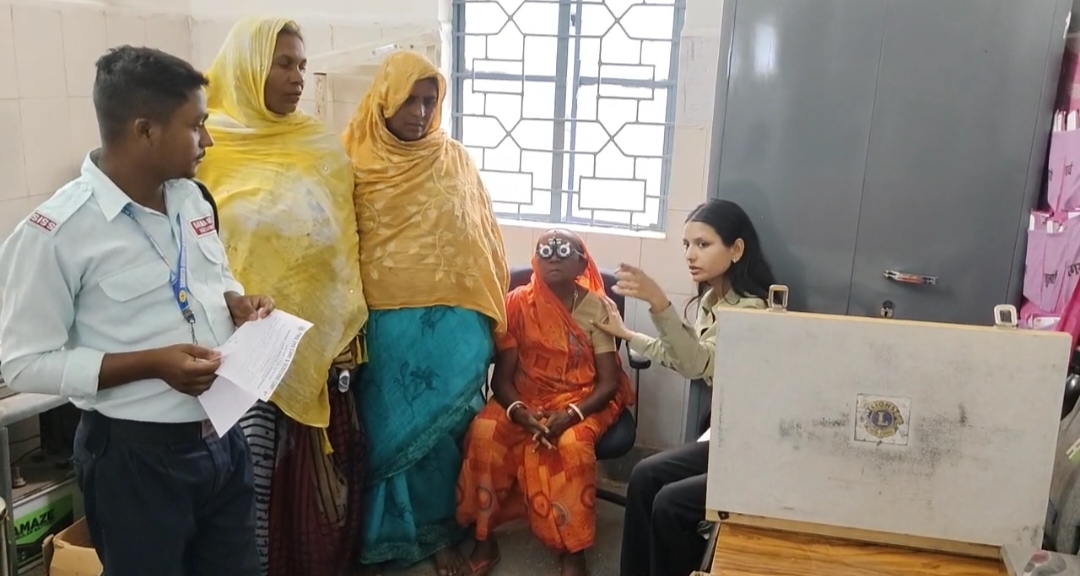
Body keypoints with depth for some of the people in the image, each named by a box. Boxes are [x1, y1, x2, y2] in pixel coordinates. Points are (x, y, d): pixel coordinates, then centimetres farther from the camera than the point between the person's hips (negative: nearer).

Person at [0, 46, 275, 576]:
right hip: (137, 457, -6)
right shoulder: (56, 231, -17)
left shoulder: (191, 198, 4)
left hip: (222, 438, 6)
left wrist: (237, 301, -4)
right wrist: (152, 363, -23)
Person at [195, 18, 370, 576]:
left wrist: (347, 331, 5)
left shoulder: (324, 149, 4)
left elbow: (344, 247, 8)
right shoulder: (207, 150, -4)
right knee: (250, 477, 1)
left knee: (317, 470, 11)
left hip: (317, 340, 3)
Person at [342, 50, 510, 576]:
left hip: (449, 323, 2)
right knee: (387, 431, 7)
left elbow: (483, 243, 8)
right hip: (383, 324, -1)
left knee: (441, 430, 10)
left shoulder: (455, 161, 5)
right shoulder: (354, 160, -1)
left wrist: (489, 316, 7)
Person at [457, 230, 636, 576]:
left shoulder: (597, 309, -5)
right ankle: (484, 539, -12)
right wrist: (520, 412, -26)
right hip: (526, 398, 2)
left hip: (581, 401, -1)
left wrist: (571, 415, -26)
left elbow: (609, 382, -8)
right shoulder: (518, 304, -3)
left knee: (573, 443, -34)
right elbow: (501, 377, -5)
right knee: (484, 433, -28)